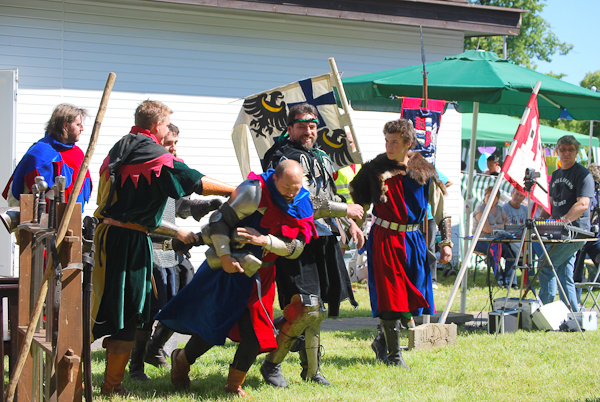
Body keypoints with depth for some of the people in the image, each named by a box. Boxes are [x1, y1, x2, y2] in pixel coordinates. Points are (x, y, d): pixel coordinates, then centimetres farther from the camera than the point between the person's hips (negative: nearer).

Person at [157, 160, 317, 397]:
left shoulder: (301, 206, -2)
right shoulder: (255, 192, -19)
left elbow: (295, 248, -5)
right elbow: (220, 219, -18)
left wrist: (265, 240, -21)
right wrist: (225, 255, -25)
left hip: (260, 276, 5)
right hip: (230, 267, -5)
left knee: (255, 331, 1)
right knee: (216, 323, -3)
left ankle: (235, 385, 19)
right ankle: (182, 360, 25)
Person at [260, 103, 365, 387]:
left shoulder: (321, 157, 19)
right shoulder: (281, 158, -9)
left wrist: (350, 224, 22)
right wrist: (345, 210, -13)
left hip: (324, 241, 8)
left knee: (317, 311, 10)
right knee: (307, 309, -15)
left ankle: (311, 370, 21)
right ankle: (271, 364, 1)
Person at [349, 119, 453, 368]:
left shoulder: (423, 171, 3)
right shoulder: (375, 169, -1)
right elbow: (358, 203, 7)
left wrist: (445, 242, 4)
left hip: (414, 240, 3)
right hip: (385, 238, -3)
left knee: (413, 297, 6)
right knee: (390, 294, -6)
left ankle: (384, 342, 27)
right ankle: (393, 354, 4)